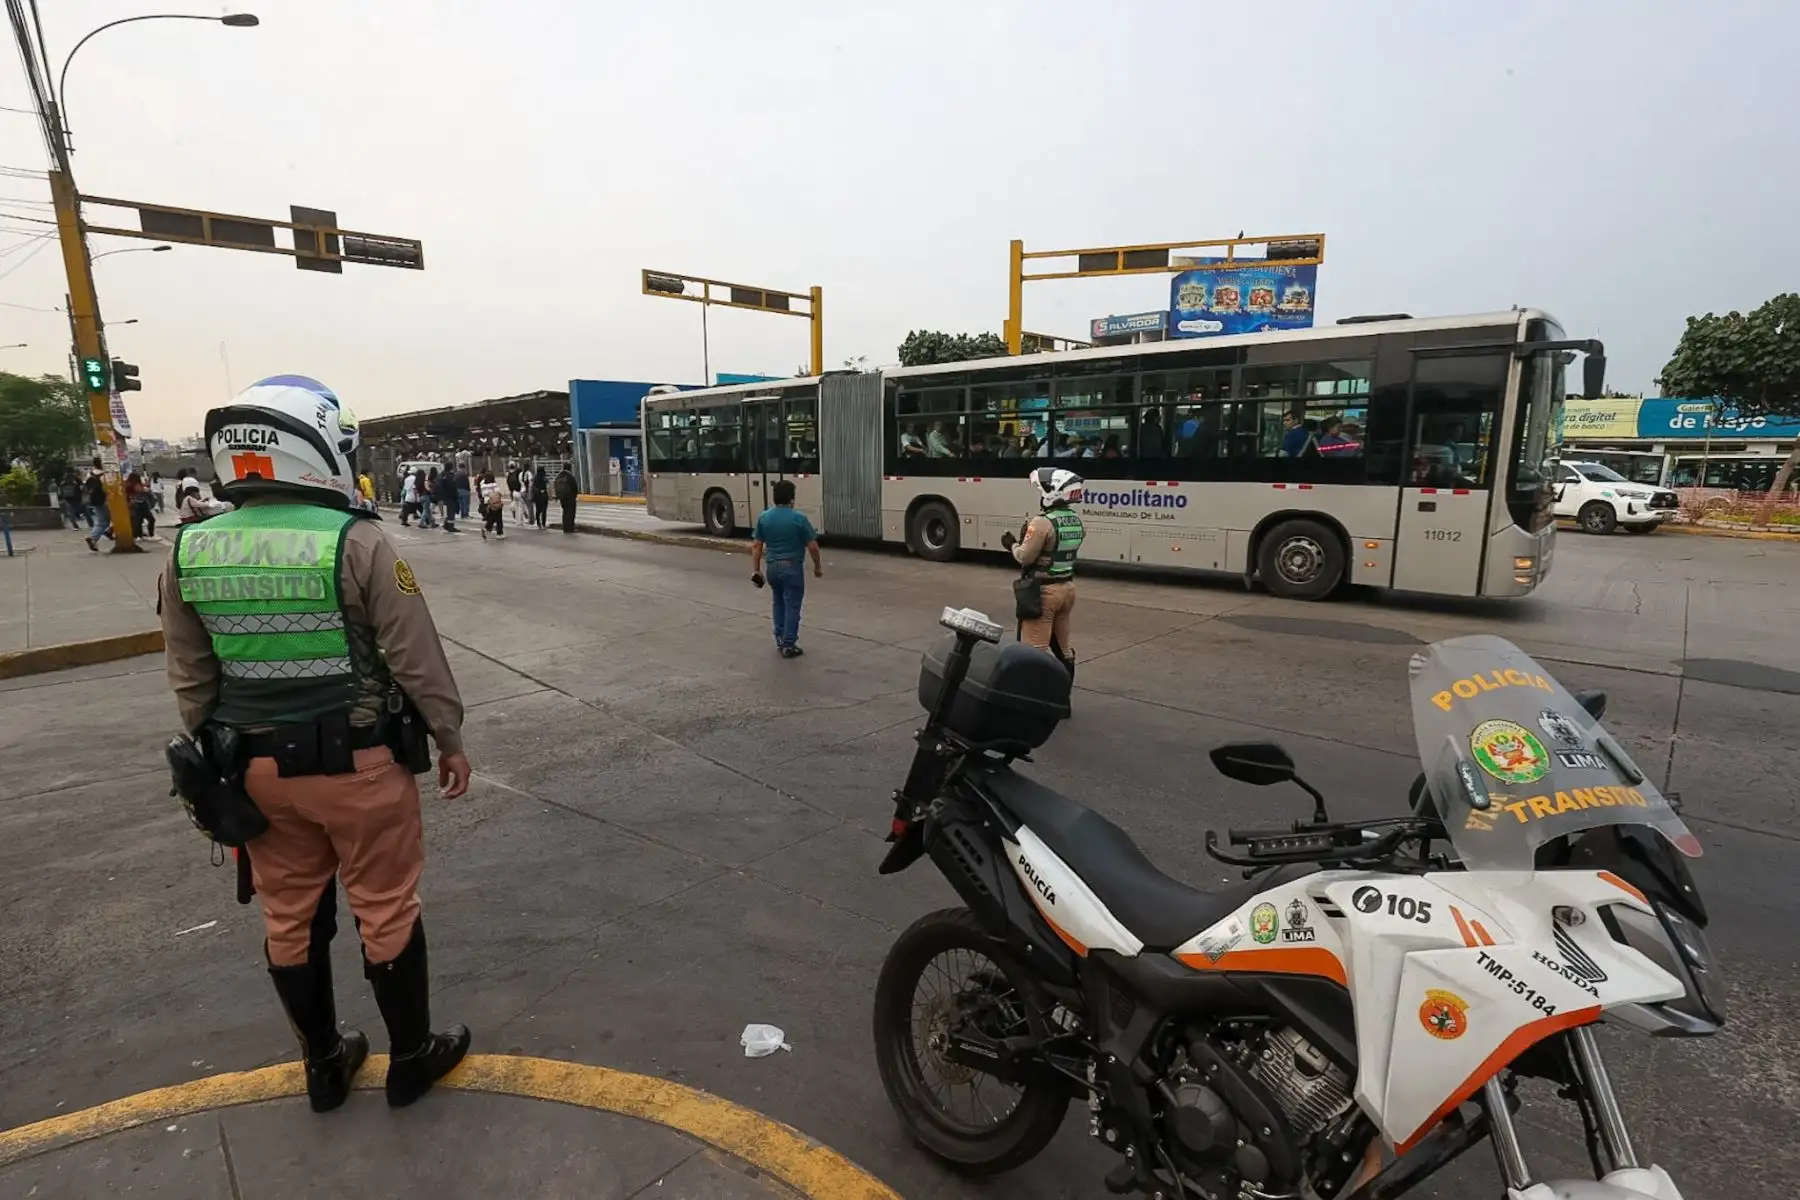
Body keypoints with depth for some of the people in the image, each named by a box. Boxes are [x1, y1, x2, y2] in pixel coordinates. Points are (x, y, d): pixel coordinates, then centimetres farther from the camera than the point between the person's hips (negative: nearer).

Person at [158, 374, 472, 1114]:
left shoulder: (189, 552, -2)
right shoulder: (355, 542, -18)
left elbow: (191, 682, 6)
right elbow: (418, 658, -14)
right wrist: (449, 738, -1)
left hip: (260, 768, 5)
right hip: (358, 763, -5)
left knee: (290, 919, 20)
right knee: (386, 912, 12)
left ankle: (324, 1064, 38)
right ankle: (411, 1057, 29)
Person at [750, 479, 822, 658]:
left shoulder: (764, 517, 1)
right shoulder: (799, 518, -13)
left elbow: (756, 546, 3)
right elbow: (813, 547, -10)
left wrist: (755, 570, 9)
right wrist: (818, 567, 4)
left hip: (772, 567, 5)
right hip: (792, 567, -5)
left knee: (778, 602, 23)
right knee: (792, 606, 3)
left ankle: (779, 638, 27)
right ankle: (788, 645, 5)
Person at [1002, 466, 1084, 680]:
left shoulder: (1042, 522, -19)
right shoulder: (1077, 521, 5)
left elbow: (1025, 557, -16)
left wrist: (1013, 544, 3)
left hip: (1043, 590, -8)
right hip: (1067, 587, 8)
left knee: (1036, 650, 0)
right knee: (1064, 647, 16)